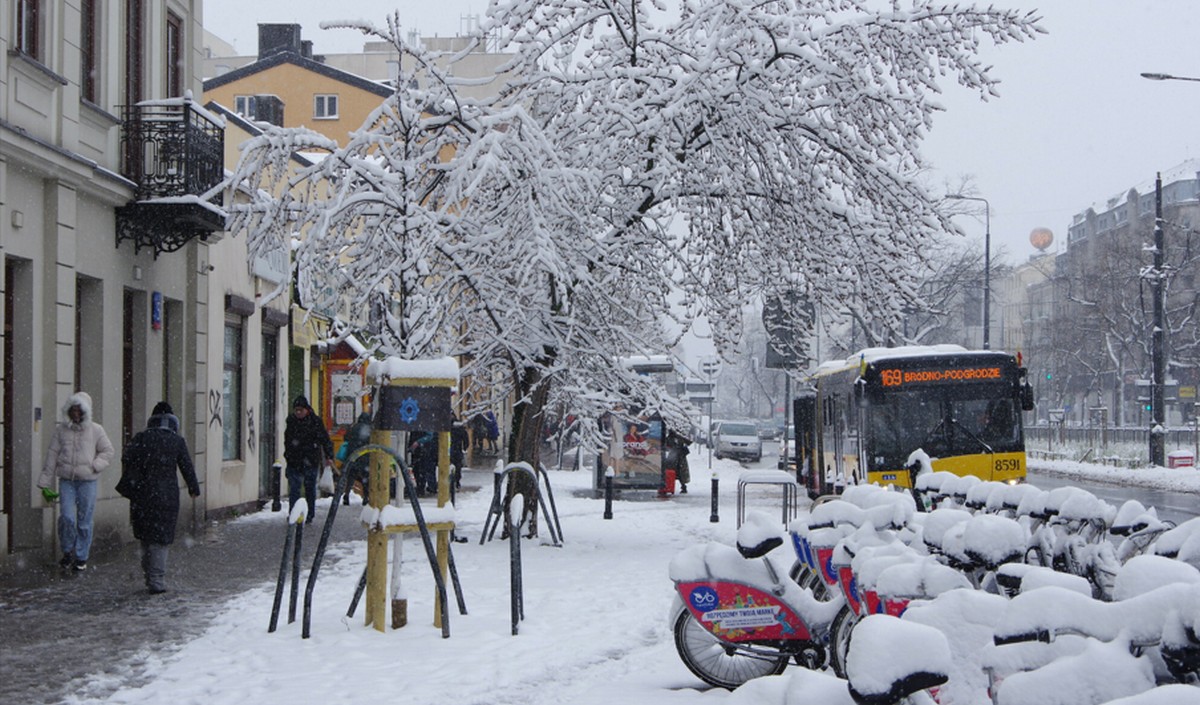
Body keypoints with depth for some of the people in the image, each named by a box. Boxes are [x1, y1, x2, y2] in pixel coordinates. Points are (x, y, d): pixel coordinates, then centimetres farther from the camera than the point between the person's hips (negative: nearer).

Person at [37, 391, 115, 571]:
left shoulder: (95, 430, 2)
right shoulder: (61, 430, 5)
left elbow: (108, 451, 8)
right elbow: (52, 456, 7)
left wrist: (95, 466, -9)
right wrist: (45, 481, 6)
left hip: (87, 481, -1)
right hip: (66, 480, 1)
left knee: (85, 521, 2)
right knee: (66, 517, -11)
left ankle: (81, 557, 14)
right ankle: (68, 551, 10)